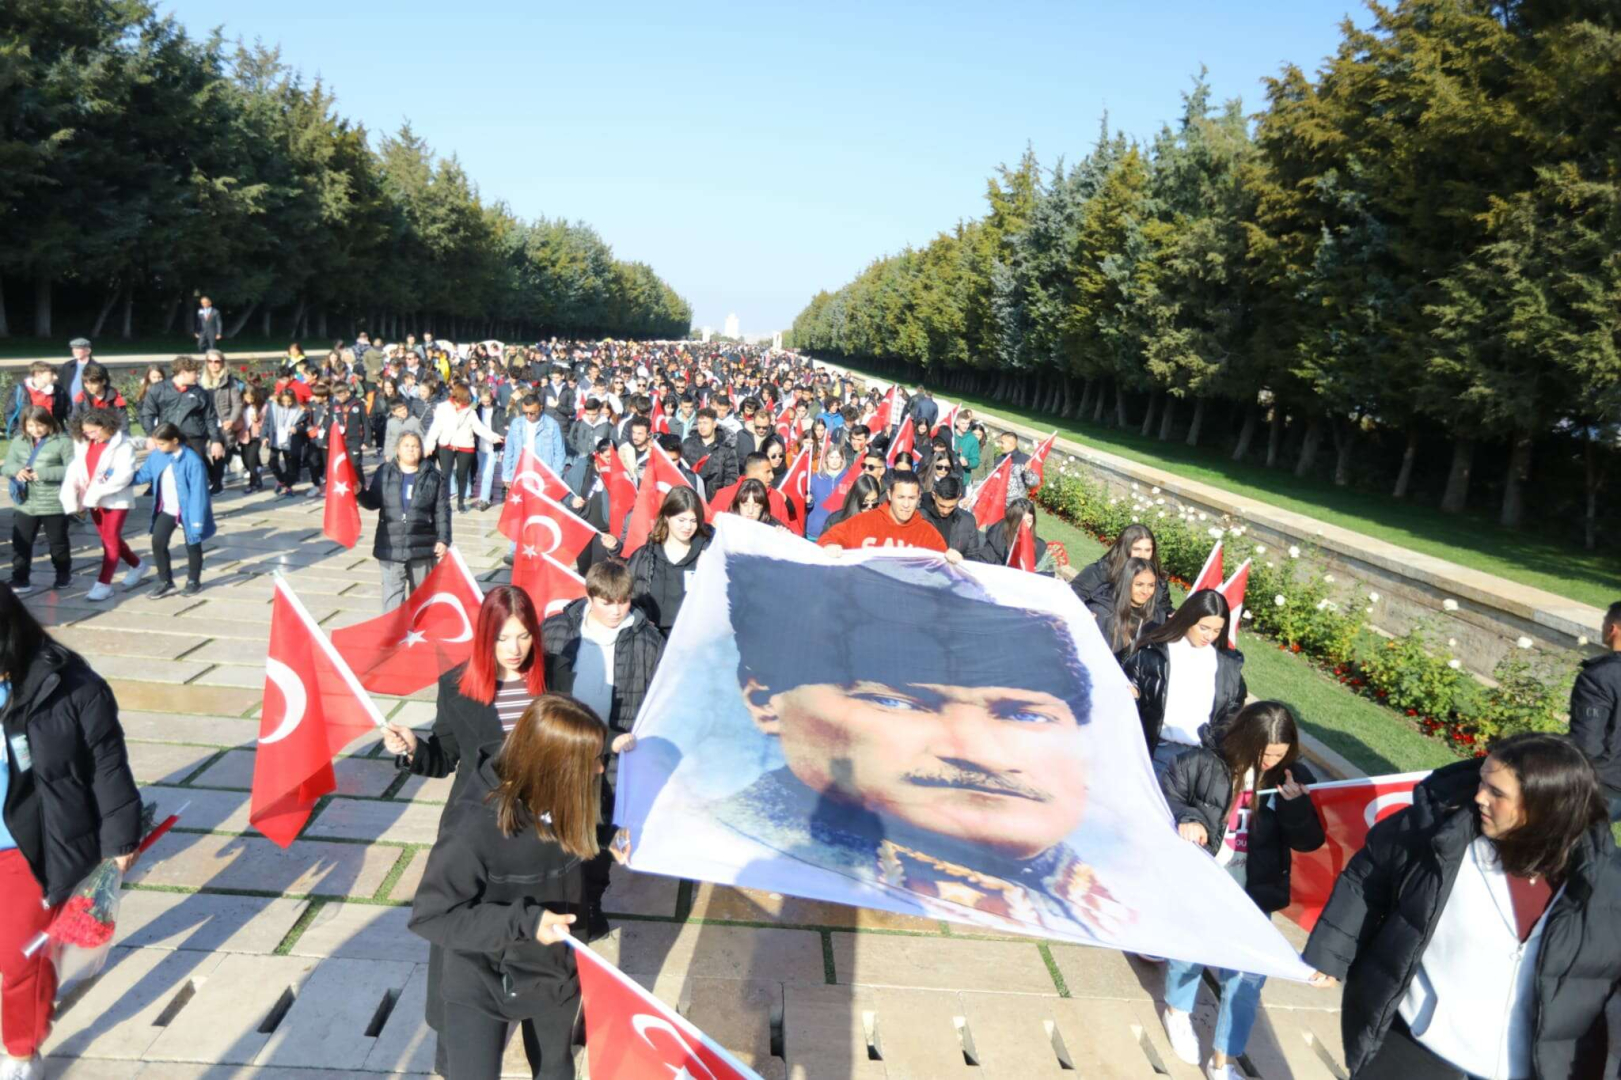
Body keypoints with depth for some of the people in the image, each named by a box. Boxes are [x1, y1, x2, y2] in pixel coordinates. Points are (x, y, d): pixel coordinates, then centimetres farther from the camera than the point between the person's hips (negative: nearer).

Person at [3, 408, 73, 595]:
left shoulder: (63, 442, -10)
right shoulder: (18, 442, 6)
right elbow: (6, 467, 8)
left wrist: (44, 473, -22)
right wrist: (17, 470, -16)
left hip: (54, 504, -4)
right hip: (24, 503, 4)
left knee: (58, 542, 13)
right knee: (20, 542, 5)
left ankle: (63, 575, 31)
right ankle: (20, 579, 14)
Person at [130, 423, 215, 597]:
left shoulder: (192, 461, -23)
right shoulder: (156, 455, -5)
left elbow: (198, 492, -22)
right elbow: (143, 474, 7)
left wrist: (197, 519, -21)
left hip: (186, 510, -6)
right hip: (166, 510, 6)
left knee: (192, 545, 10)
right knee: (158, 543, 2)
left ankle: (193, 581, 26)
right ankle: (165, 582, 14)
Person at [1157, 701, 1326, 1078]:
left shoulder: (1294, 778, -6)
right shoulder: (1203, 762, -14)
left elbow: (1309, 841, -4)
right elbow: (1163, 798, -4)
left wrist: (1296, 804, -22)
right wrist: (1185, 819, -24)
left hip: (1252, 892, 2)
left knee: (1248, 973, 4)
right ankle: (1177, 1011, 50)